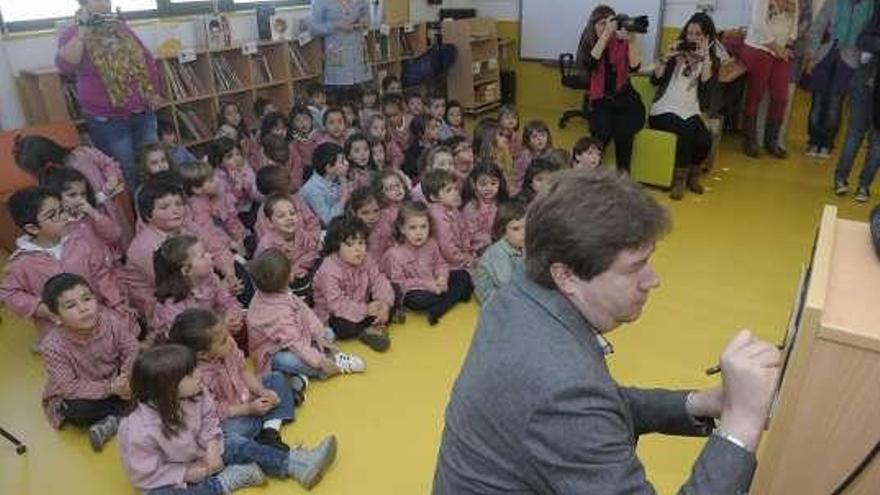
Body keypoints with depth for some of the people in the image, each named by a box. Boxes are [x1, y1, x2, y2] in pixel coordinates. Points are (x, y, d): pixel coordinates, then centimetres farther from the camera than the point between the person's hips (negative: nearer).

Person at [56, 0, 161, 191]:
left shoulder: (122, 28, 11)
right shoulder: (72, 34, -4)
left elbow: (147, 59, 19)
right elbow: (65, 66, -23)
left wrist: (154, 91, 9)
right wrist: (82, 30, -21)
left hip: (143, 114, 5)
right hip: (107, 120, -5)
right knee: (127, 175, 1)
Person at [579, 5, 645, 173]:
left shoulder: (622, 43, 1)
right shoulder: (588, 44, 3)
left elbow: (634, 66, -14)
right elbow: (590, 62, -19)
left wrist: (632, 40, -24)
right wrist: (606, 34, -25)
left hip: (627, 100, 0)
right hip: (602, 102, 0)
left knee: (622, 131, -30)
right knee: (603, 131, -31)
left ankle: (623, 173, -12)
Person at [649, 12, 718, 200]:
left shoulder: (712, 61, 12)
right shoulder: (676, 54, 12)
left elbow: (707, 86, -8)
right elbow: (655, 80, 1)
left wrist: (705, 58, -11)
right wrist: (666, 57, -9)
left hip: (691, 112, 2)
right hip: (664, 110, -2)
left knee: (705, 140, -28)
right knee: (687, 131, -33)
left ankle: (693, 174, 0)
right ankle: (680, 178, -17)